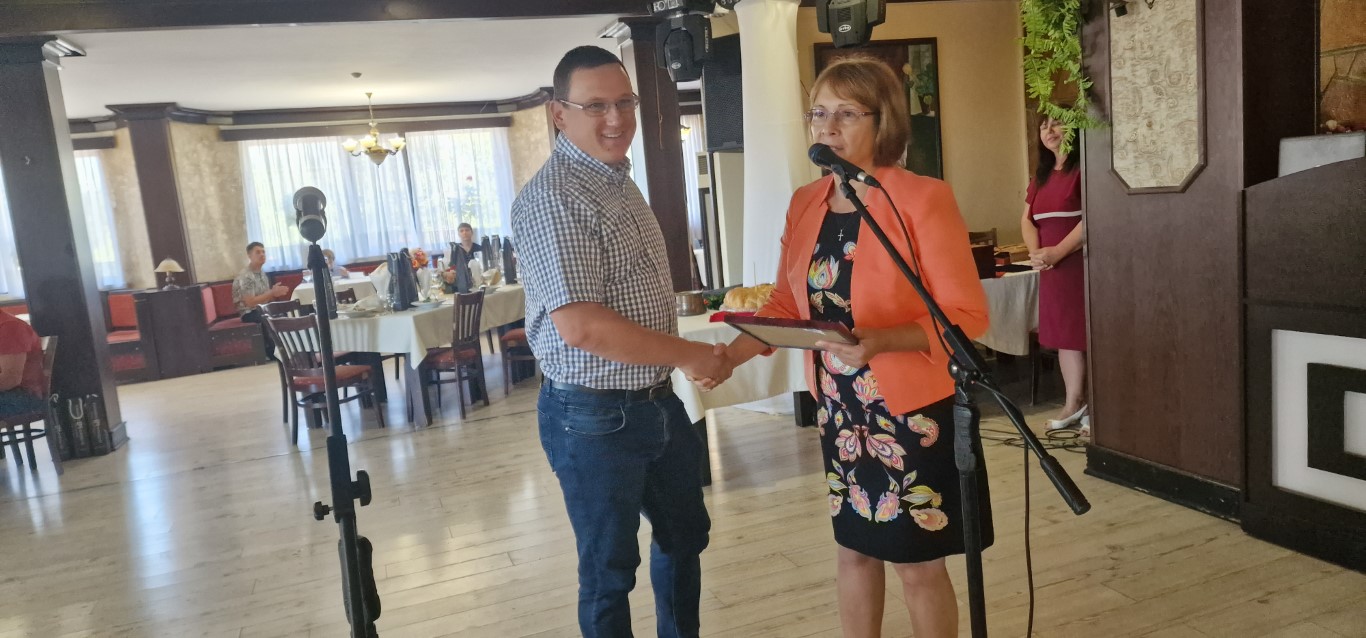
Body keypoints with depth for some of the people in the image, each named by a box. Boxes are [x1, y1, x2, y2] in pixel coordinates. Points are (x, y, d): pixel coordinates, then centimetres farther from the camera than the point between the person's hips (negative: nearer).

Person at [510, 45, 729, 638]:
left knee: (684, 533, 24)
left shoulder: (620, 182, 9)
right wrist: (690, 355, -18)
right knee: (610, 569, 9)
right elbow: (581, 326, -28)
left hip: (659, 403, 9)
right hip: (594, 417, -9)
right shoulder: (551, 198, -20)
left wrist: (689, 360, 9)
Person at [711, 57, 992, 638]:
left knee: (917, 562, 7)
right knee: (854, 549, 18)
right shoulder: (804, 205, 4)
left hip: (912, 408, -5)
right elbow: (785, 305, 8)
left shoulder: (923, 199, -15)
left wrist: (880, 341, -31)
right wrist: (729, 355, -7)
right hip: (839, 408, 6)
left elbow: (966, 315, -17)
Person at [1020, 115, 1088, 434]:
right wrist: (1035, 252, -2)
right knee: (1063, 334, 11)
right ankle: (1074, 403, 21)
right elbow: (1027, 220, 16)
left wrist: (1058, 251, -20)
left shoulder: (1083, 168, -8)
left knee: (1089, 334, -5)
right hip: (1053, 267, 8)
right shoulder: (1041, 176, 17)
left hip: (1082, 263, -8)